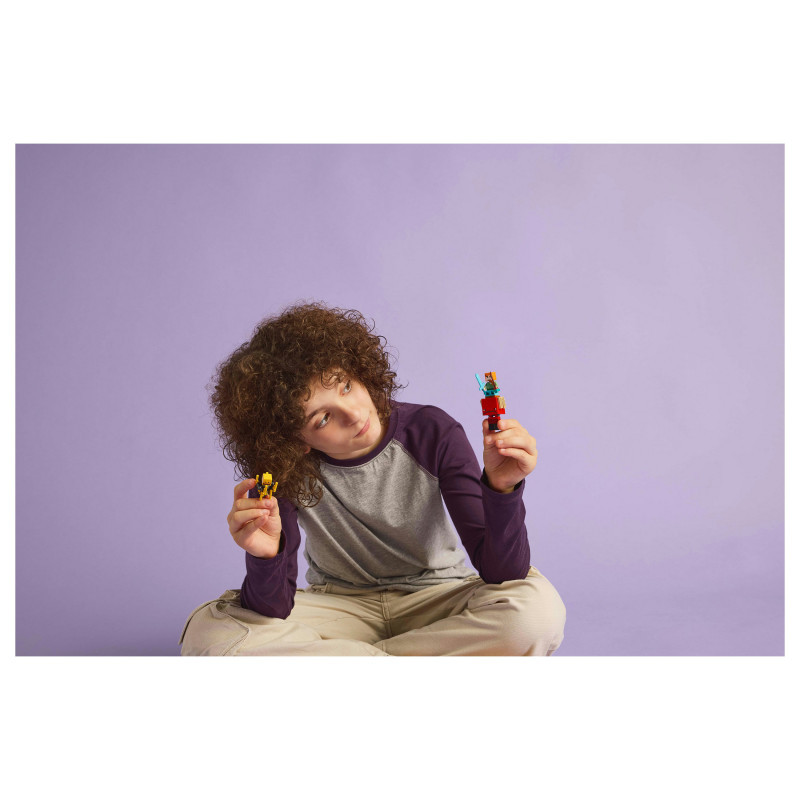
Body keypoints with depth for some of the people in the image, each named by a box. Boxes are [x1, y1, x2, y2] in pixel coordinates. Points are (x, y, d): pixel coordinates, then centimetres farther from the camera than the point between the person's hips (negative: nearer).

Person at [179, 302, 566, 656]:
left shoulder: (433, 433, -18)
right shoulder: (283, 467, -16)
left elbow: (502, 572, -21)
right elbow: (272, 610, -19)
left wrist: (501, 488, -40)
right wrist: (266, 559, -41)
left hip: (434, 599, -1)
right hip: (341, 606, 1)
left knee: (538, 610, -32)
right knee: (207, 632, -25)